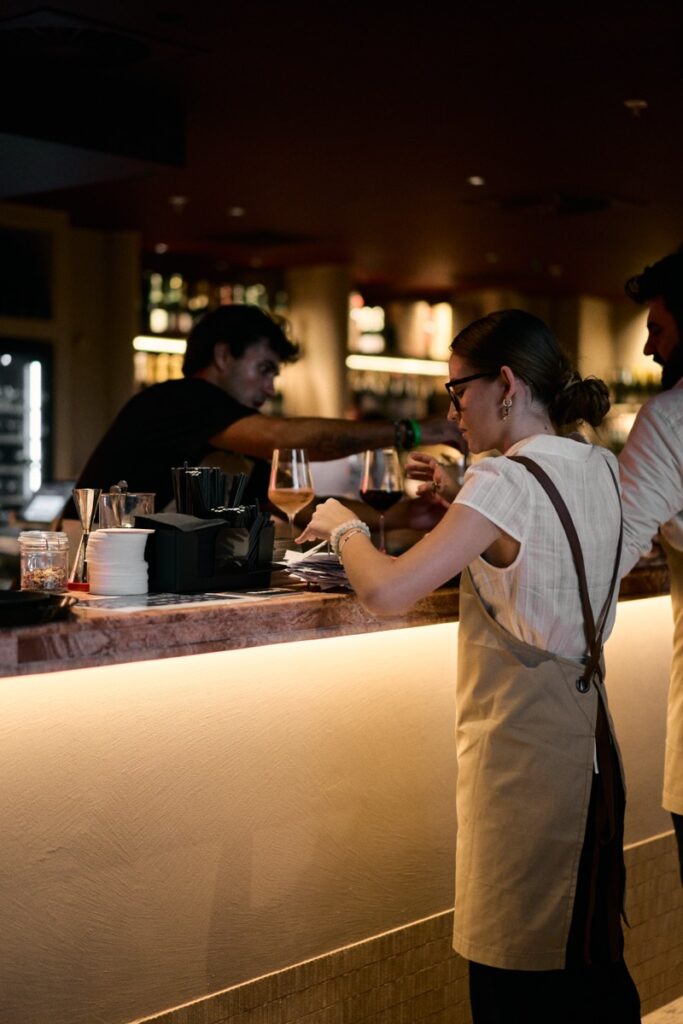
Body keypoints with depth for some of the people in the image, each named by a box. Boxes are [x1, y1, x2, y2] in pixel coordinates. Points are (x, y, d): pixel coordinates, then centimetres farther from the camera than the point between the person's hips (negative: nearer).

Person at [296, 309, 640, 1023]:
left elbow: (384, 592, -24)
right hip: (587, 734, 8)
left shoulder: (505, 482, -18)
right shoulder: (599, 468, 6)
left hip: (521, 744, -8)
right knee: (590, 966, 18)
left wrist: (343, 528, -5)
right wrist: (462, 498, 17)